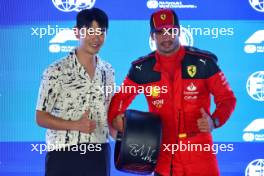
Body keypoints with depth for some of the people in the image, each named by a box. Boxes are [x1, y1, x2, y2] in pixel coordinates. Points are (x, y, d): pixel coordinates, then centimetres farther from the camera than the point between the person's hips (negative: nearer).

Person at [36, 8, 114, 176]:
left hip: (98, 154, 4)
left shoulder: (108, 71, 7)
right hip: (64, 154, -4)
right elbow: (41, 118, -6)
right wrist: (76, 125, -19)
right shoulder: (56, 71, -8)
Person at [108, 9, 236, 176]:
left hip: (199, 152, -2)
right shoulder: (142, 68, 1)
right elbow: (121, 98, 10)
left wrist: (214, 121, -18)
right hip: (163, 157, 2)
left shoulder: (203, 62, -5)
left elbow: (227, 98, 0)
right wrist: (115, 118, -11)